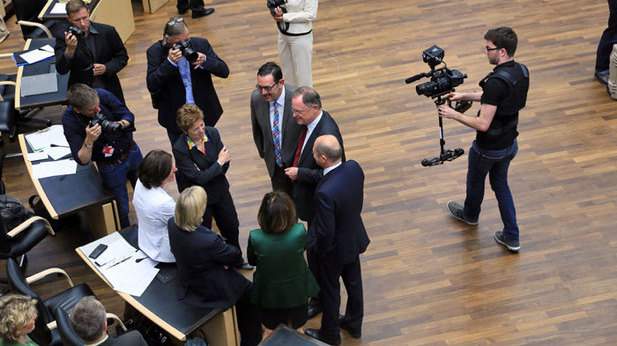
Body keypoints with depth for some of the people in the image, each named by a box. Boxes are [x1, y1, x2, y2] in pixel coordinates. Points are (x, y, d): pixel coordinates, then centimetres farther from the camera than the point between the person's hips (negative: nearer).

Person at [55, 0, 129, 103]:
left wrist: (106, 68, -14)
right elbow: (62, 70, -14)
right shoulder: (62, 36, -8)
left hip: (109, 90, 1)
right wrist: (70, 49, -31)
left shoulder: (107, 31, -6)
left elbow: (122, 57, 5)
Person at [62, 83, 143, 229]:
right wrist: (89, 140, -44)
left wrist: (120, 124, -31)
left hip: (132, 152, 3)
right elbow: (82, 160, -27)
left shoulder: (102, 95, -24)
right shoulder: (69, 120, -28)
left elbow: (129, 116, -10)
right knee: (122, 211, 9)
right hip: (110, 166, -3)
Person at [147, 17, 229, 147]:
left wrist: (205, 60, -26)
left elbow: (224, 71, -6)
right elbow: (152, 86, -20)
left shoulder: (201, 44, -8)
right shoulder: (155, 51, -12)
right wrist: (169, 62, -32)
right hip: (175, 118, -2)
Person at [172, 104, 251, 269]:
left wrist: (205, 175, -24)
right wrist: (219, 162, -19)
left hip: (220, 191, 5)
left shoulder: (212, 133, -13)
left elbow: (225, 165, -11)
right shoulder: (180, 149, -27)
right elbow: (199, 178, -27)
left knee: (231, 227, 20)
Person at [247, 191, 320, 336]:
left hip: (269, 296, 0)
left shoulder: (255, 238, -31)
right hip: (297, 292, 0)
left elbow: (252, 261, -9)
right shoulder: (299, 232, -32)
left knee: (271, 329, 32)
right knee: (295, 327, 32)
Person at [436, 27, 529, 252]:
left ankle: (470, 214, 51)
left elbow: (483, 124, -31)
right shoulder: (522, 72, -6)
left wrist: (454, 115, -20)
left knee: (475, 180, 22)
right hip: (510, 144, 7)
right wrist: (466, 96, 11)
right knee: (500, 184, 23)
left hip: (488, 148, -7)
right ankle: (511, 237, 25)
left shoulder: (496, 82, -33)